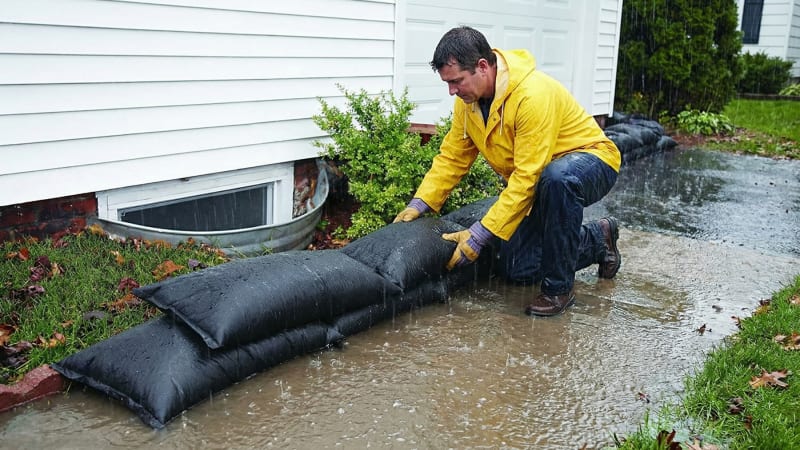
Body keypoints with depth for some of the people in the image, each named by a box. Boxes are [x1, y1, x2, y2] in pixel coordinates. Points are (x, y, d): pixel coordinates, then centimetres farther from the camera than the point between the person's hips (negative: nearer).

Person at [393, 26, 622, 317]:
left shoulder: (533, 95, -33)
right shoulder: (468, 99, -7)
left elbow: (526, 177, -34)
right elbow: (452, 157, 0)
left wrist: (480, 234, -33)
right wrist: (420, 203, -12)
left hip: (591, 160, -8)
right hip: (541, 183, 8)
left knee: (557, 177, -44)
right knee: (517, 270, 1)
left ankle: (559, 288, -25)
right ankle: (598, 240, 23)